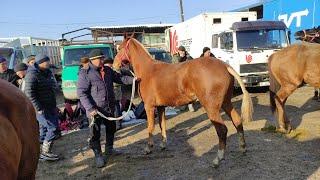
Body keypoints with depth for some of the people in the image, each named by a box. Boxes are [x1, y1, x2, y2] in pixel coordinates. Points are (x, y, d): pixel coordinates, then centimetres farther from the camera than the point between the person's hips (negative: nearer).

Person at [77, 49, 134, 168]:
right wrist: (90, 109, -24)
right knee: (95, 132, 5)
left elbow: (119, 78, 15)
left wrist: (132, 79, -2)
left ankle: (109, 149, 40)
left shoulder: (108, 70, 5)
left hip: (109, 108, 7)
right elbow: (81, 93, -17)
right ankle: (98, 155, 23)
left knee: (111, 128, 20)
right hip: (95, 109, -6)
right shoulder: (85, 73, -14)